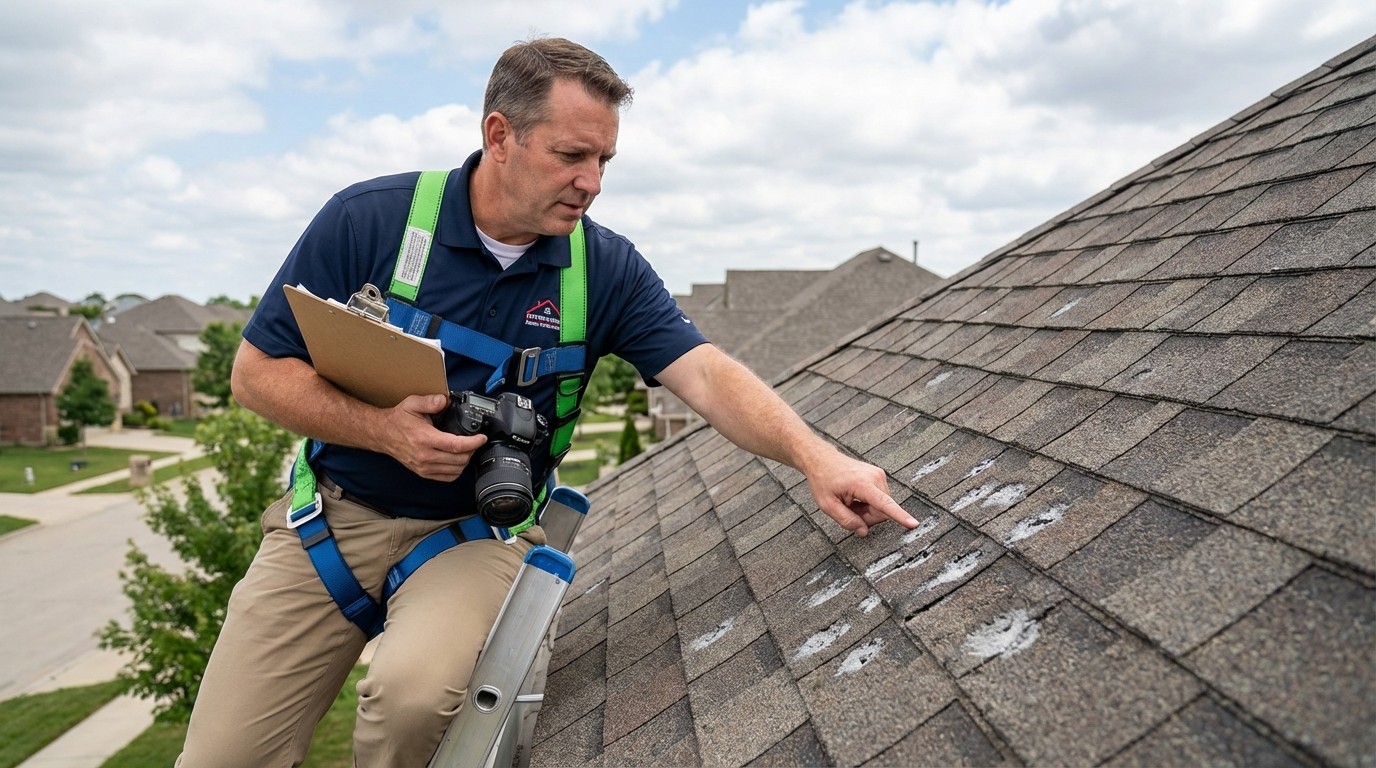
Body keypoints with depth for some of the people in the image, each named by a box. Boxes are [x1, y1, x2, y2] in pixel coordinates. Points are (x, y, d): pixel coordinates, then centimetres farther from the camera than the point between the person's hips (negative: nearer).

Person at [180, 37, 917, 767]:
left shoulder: (607, 268, -5)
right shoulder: (367, 219, -10)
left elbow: (708, 375, -14)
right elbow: (257, 371, -6)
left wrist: (816, 457, -30)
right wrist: (384, 430, -22)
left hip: (481, 531, 0)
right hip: (334, 514, 1)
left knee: (416, 693, -29)